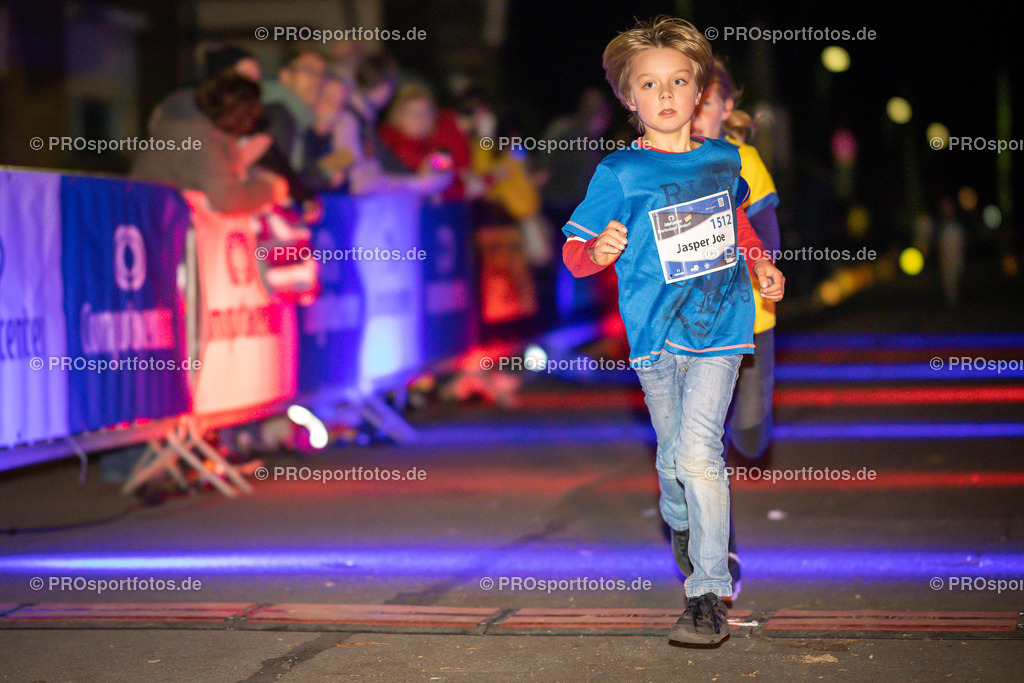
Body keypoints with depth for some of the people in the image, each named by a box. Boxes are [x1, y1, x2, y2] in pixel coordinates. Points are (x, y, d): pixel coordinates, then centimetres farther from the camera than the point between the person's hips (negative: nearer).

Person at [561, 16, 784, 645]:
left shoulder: (723, 159, 4)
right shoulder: (619, 173, -5)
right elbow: (574, 249, -5)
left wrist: (761, 265, 15)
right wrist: (599, 252, -26)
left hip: (720, 327, 0)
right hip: (656, 335, 0)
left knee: (698, 454, -13)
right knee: (671, 456, 13)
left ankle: (711, 593, -10)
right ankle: (683, 535, 44)